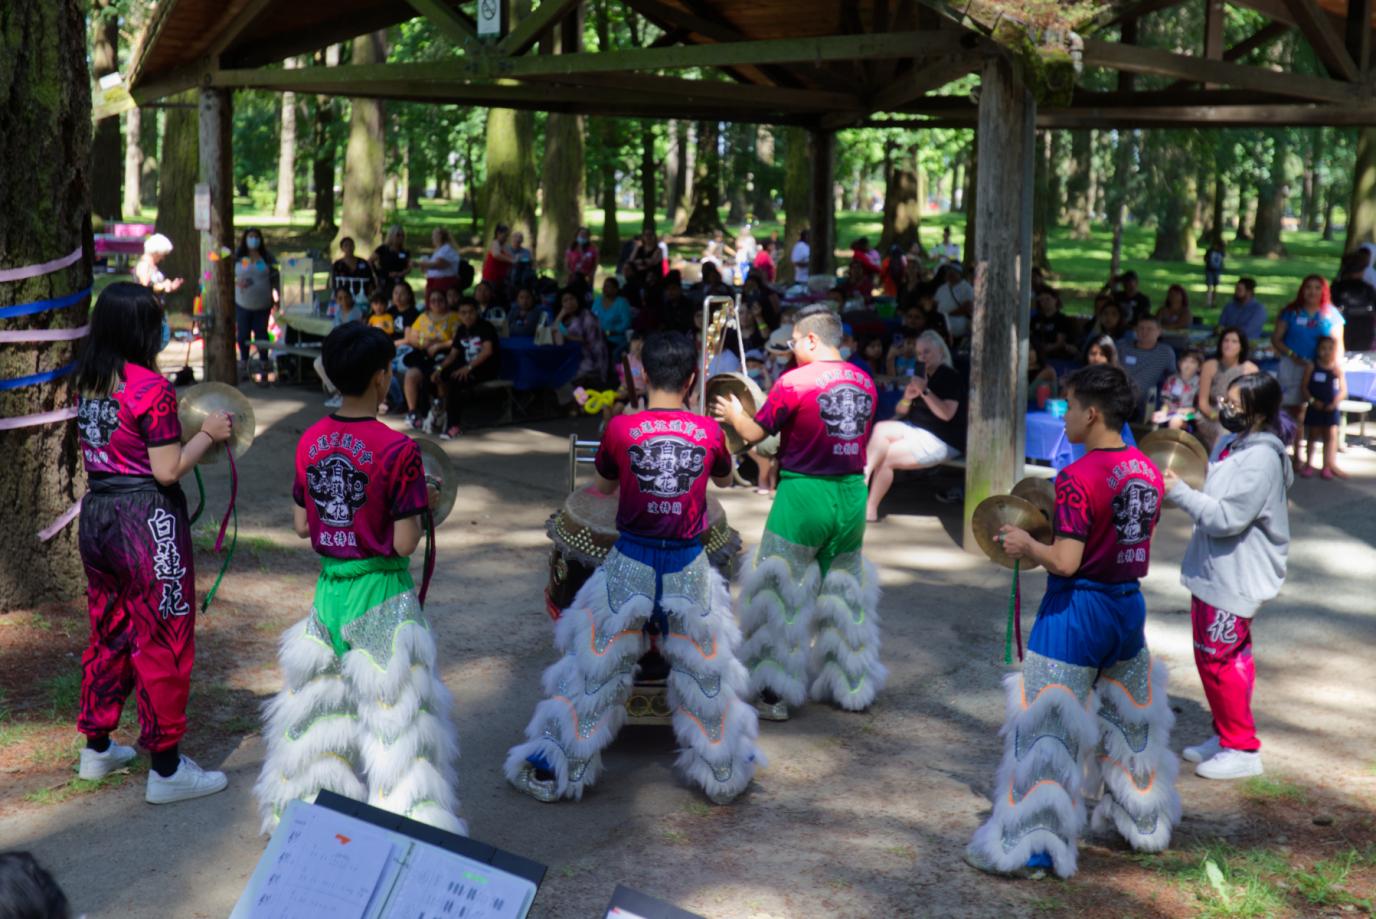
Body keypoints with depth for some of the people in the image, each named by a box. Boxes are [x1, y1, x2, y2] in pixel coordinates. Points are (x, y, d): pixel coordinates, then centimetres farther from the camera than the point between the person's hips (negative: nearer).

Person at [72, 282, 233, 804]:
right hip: (148, 524, -8)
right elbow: (167, 471, -18)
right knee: (162, 644, 2)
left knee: (109, 634, 21)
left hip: (97, 515, 8)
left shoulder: (86, 383, 6)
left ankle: (97, 749, 32)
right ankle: (166, 769, 10)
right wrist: (208, 435, -4)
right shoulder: (152, 388, -18)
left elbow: (89, 453, 14)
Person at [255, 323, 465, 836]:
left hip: (330, 586, 6)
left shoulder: (310, 442, -1)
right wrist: (423, 504, 0)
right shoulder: (398, 451, -18)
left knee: (318, 698, 19)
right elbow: (405, 543, -17)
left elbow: (301, 526, 6)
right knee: (392, 707, 4)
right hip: (381, 592, -6)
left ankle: (303, 812, 33)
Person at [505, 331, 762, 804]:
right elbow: (724, 480, 17)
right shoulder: (709, 431, -5)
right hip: (689, 567, 1)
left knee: (597, 666, 10)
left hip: (631, 563, -1)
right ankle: (723, 770, 30)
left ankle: (558, 770, 17)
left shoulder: (621, 428, -10)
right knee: (704, 669, 16)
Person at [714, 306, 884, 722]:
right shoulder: (865, 383, 4)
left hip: (804, 494, -5)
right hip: (852, 494, 6)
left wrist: (734, 413, 15)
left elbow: (754, 434, -7)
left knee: (784, 593, 5)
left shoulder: (794, 382, -13)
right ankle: (853, 687, 26)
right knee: (843, 590, 18)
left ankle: (777, 694, 9)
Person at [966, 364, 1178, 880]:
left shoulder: (1078, 478, -21)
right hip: (1128, 604, 8)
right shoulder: (1147, 471, 2)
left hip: (1077, 609, -8)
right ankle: (1144, 822, 40)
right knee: (1130, 717, 24)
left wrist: (1026, 546, -6)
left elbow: (1065, 562, -23)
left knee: (1045, 725, 0)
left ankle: (1031, 844, 3)